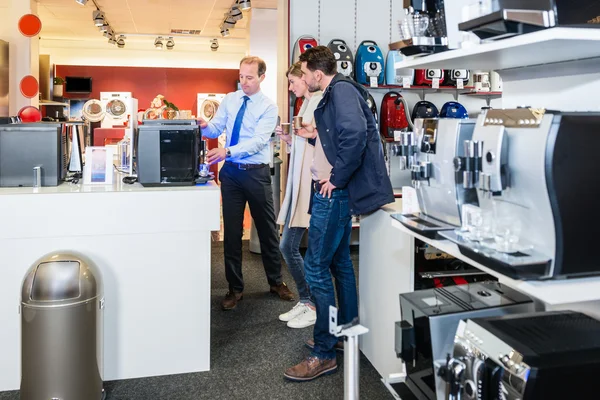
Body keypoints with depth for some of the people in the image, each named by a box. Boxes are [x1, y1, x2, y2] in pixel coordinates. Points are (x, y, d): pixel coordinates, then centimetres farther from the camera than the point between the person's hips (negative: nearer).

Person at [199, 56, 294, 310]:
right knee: (231, 231, 7)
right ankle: (235, 288, 19)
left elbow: (258, 141, -21)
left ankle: (276, 282, 28)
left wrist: (227, 151, -34)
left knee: (267, 229, 9)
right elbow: (216, 129, -1)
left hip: (256, 173, -3)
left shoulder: (268, 107, -8)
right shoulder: (229, 100, 5)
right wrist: (204, 127, -24)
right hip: (231, 172, 3)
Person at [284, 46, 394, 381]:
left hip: (334, 193, -11)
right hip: (338, 192, 11)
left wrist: (337, 178, -24)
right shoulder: (337, 92, 16)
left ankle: (324, 354, 2)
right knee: (340, 262, 18)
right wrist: (317, 136, 20)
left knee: (316, 268, -7)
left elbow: (355, 134, -30)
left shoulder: (341, 91, -15)